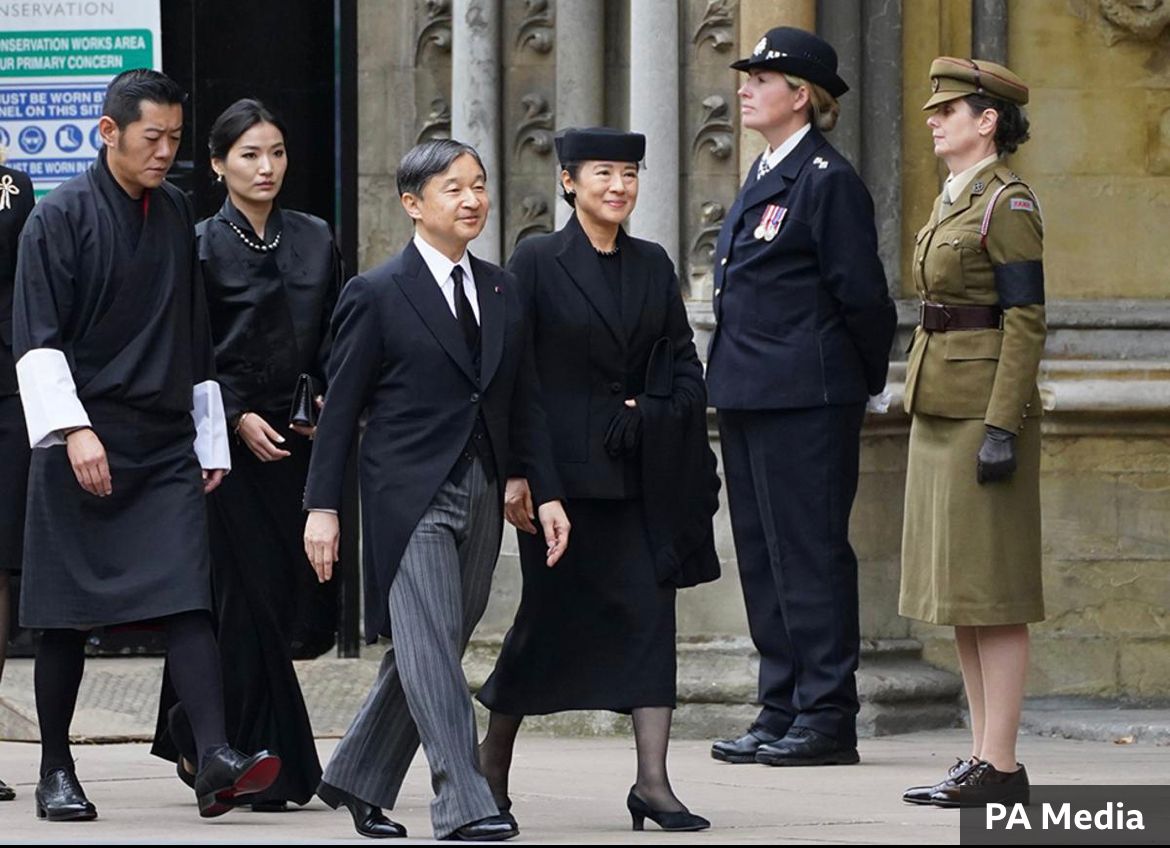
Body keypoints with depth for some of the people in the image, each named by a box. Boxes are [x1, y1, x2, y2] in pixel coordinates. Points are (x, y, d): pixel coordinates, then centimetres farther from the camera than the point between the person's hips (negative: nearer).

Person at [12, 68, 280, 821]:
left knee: (187, 598, -10)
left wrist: (211, 439, 18)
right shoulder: (61, 218, -4)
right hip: (83, 444, -4)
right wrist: (74, 430, -20)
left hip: (165, 446, 4)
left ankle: (216, 759, -20)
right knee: (66, 615, 2)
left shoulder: (176, 214, 13)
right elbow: (38, 340, -9)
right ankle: (56, 771, 13)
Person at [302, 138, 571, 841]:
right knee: (431, 650, -12)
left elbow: (526, 400, 15)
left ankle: (357, 780, 23)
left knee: (431, 650, 9)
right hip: (410, 493, -6)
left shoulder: (503, 292, 13)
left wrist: (548, 492, 8)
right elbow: (341, 407, -2)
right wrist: (323, 507, -6)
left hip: (481, 494, 6)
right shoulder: (377, 295, -3)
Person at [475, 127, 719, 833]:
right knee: (550, 612, 2)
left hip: (639, 472, 4)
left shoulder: (653, 265, 11)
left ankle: (653, 783, -6)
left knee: (651, 610, -5)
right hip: (561, 470, -4)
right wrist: (511, 473, -11)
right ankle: (493, 767, 21)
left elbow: (685, 362, 14)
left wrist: (663, 417, -7)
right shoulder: (537, 263, -3)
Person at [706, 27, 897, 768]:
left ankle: (828, 718, -3)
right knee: (763, 557, 10)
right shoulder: (763, 179, 17)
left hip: (806, 399, -10)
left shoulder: (828, 180, -11)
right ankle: (783, 713, 15)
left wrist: (867, 380, -1)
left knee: (810, 553, -6)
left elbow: (861, 294, -11)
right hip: (750, 396, 10)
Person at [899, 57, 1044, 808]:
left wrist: (1002, 428, -21)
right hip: (941, 409, 10)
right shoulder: (956, 202, 16)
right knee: (958, 592, 9)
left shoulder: (1009, 204, -12)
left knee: (991, 592, -8)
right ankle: (985, 756, 12)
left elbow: (1027, 321, -16)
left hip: (985, 408, -10)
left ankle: (1001, 769, -7)